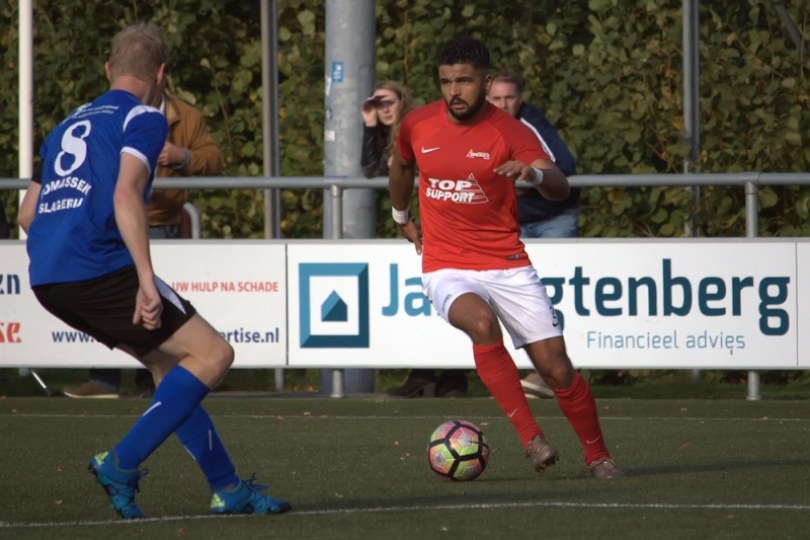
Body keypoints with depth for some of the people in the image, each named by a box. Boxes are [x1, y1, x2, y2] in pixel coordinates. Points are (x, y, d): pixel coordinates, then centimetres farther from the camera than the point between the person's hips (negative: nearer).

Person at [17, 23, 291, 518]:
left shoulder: (70, 125, 24)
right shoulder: (144, 120, 0)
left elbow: (28, 214, 26)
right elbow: (125, 197, -17)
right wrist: (147, 281, -22)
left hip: (46, 278, 9)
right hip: (99, 269, -9)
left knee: (168, 363, 19)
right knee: (213, 355, -3)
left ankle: (228, 488, 17)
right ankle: (121, 462, -13)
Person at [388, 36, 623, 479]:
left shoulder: (508, 132, -8)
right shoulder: (417, 125, 1)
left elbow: (559, 188, -22)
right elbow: (401, 165, 25)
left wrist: (533, 173, -43)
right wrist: (402, 219, 33)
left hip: (507, 266, 0)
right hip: (446, 268, 0)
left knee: (555, 366, -4)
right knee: (482, 323, -33)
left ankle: (598, 457, 19)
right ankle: (530, 437, -28)